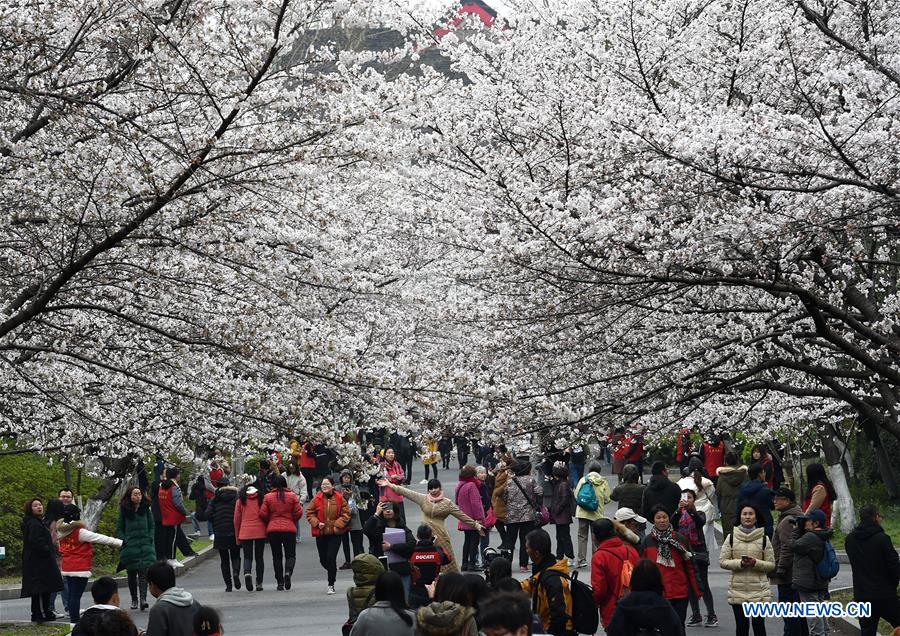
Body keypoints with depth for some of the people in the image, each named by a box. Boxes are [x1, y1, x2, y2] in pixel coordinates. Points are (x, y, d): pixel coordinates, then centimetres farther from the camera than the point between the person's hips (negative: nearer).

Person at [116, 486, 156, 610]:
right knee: (132, 573, 4)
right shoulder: (124, 510, 1)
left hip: (145, 545, 1)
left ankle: (143, 599, -18)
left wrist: (150, 539, 0)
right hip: (129, 547, -1)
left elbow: (151, 526, 13)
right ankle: (134, 599, 18)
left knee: (143, 572, -12)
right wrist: (125, 541, -7)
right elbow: (119, 529, 4)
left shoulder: (146, 509, 7)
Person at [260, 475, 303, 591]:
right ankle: (288, 572, -21)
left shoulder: (268, 497, -1)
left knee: (277, 556, 8)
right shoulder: (292, 496, -2)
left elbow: (262, 514, -3)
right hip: (289, 529, -1)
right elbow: (298, 512, -2)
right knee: (290, 554, 8)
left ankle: (280, 582, 5)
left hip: (272, 529, 1)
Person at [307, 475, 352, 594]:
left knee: (331, 558, -12)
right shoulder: (317, 499, -1)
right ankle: (332, 573, 41)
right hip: (321, 534, 2)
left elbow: (346, 513, 2)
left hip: (335, 533, -2)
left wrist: (338, 524, -11)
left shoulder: (339, 498, -3)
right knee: (323, 560, 8)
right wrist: (317, 523, -11)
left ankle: (331, 585, 0)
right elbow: (309, 513, 4)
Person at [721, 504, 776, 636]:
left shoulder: (764, 538, 3)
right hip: (737, 590, 1)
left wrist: (756, 563, -15)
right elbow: (722, 561, 2)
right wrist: (740, 563, -14)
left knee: (759, 625, 0)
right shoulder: (731, 537, 5)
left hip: (759, 590, -1)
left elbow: (771, 565, 4)